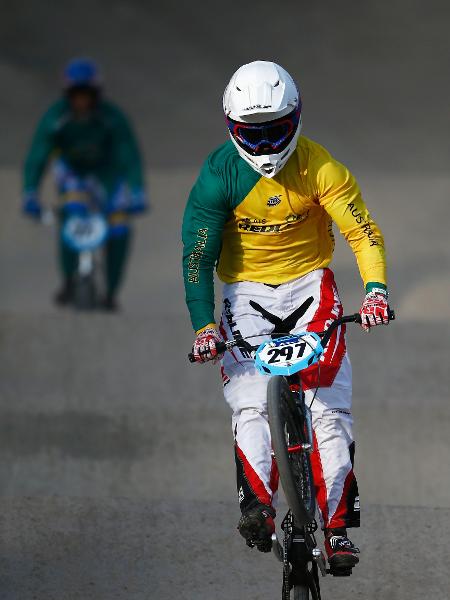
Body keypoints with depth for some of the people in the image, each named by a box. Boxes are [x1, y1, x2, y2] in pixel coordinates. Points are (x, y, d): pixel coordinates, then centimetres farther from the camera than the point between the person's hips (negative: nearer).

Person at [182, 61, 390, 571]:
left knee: (330, 407, -12)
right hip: (247, 291, 0)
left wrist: (375, 290, -33)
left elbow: (362, 231, -16)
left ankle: (338, 523, -11)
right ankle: (257, 504, -28)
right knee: (250, 405, -20)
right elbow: (197, 255, -11)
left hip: (309, 283, 0)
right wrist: (203, 326, -21)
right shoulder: (220, 175, -13)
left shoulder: (318, 167, -14)